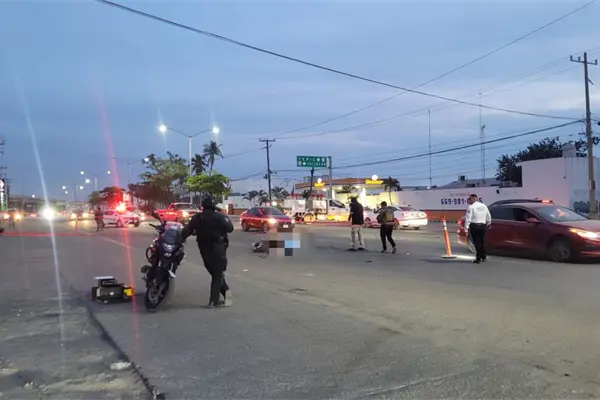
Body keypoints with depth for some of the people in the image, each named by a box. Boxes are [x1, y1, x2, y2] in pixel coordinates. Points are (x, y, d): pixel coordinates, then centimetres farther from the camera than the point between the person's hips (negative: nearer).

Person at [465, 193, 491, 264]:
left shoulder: (471, 207, -9)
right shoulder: (484, 206, 9)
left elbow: (468, 218, -14)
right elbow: (489, 216, 16)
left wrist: (466, 228, -14)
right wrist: (488, 223, 33)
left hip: (474, 226, -6)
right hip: (483, 225, 6)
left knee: (477, 242, -3)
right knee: (482, 241, 17)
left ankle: (478, 258, -2)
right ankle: (483, 256, 25)